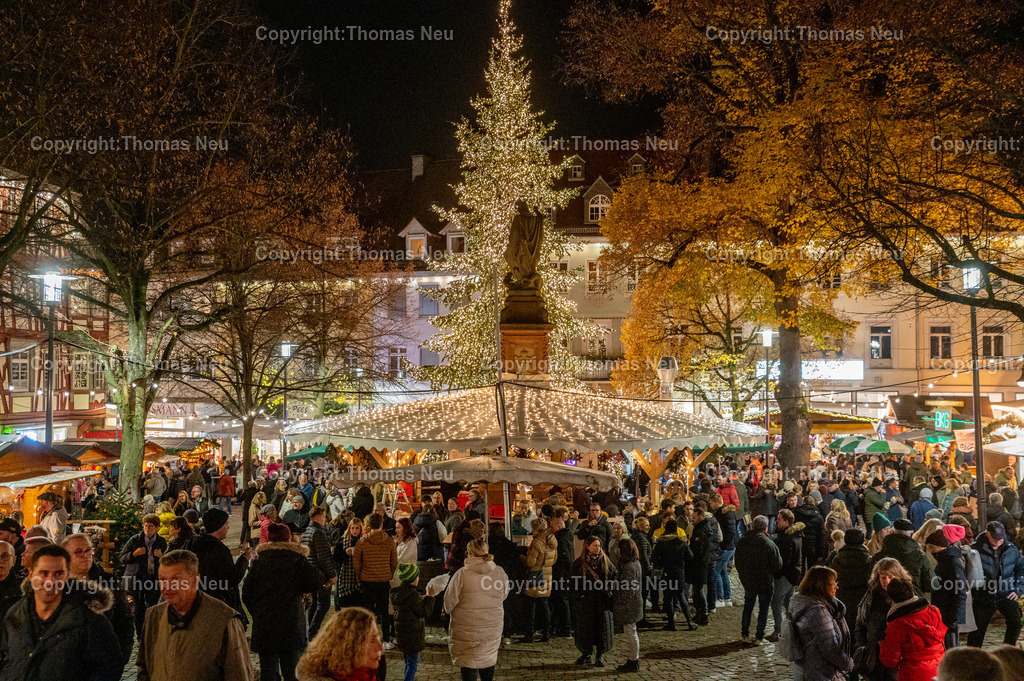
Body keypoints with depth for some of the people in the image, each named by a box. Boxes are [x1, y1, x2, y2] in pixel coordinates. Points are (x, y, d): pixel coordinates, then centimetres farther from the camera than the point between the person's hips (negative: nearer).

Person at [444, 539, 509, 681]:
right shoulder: (500, 572, -6)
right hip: (493, 626, 3)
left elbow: (450, 600, -10)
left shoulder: (462, 574, -16)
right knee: (488, 657, 21)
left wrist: (449, 610, 12)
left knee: (468, 661, 8)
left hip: (467, 627, -3)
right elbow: (504, 595, 9)